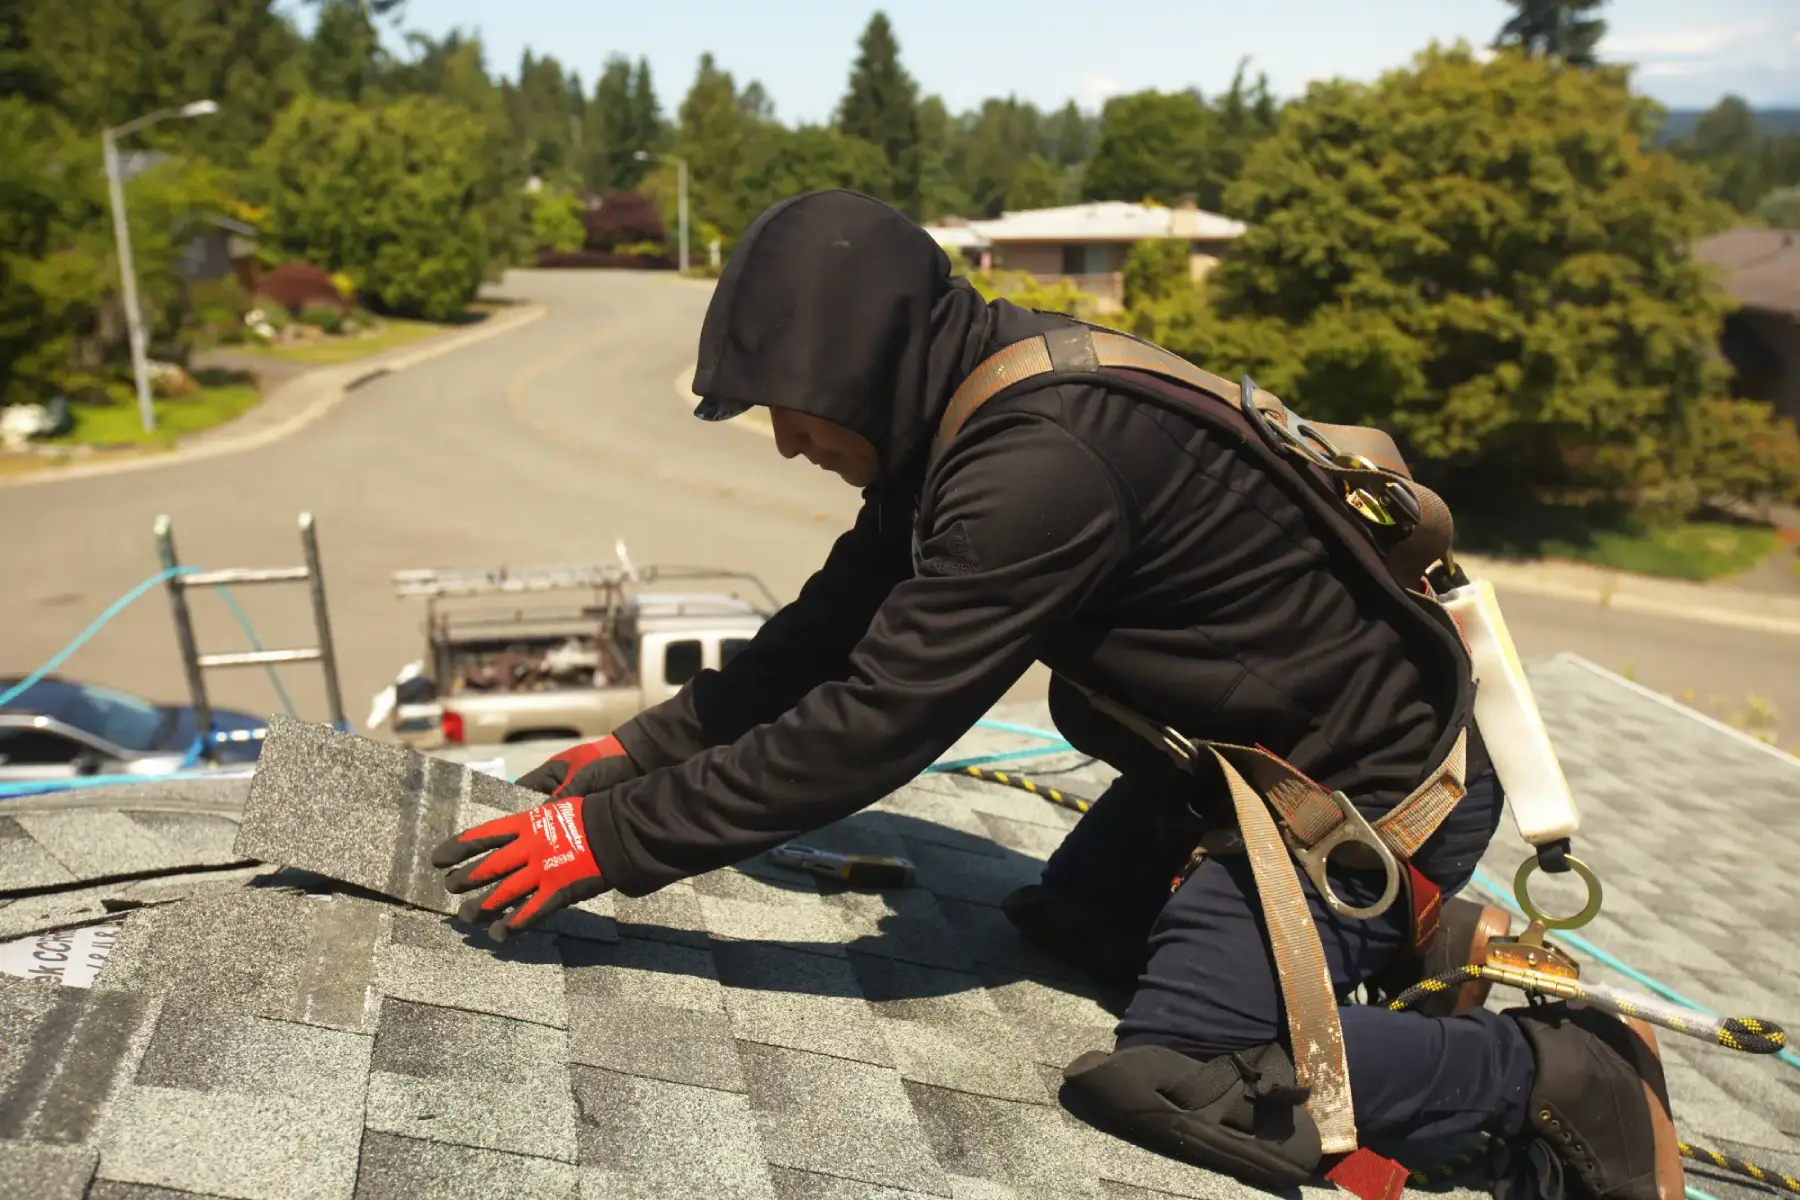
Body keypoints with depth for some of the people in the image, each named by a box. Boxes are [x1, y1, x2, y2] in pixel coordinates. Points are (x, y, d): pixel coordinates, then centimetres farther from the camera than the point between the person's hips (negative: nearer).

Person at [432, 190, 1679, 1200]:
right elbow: (835, 627, 4)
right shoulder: (967, 406, -3)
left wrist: (611, 841, -25)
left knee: (1174, 1073, -9)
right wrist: (647, 746, 1)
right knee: (1068, 923, 19)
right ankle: (1404, 946, 26)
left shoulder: (1041, 465, -33)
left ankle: (1549, 1070, 8)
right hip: (1242, 746, 9)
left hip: (1365, 788, -9)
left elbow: (869, 728, -32)